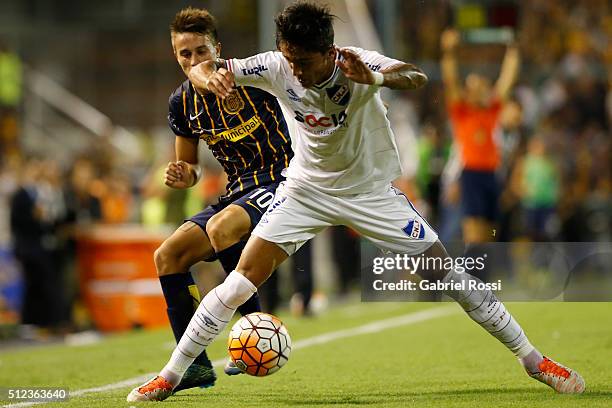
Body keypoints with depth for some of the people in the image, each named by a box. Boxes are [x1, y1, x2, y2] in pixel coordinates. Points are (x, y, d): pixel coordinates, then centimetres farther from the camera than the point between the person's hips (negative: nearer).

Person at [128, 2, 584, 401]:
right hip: (307, 188, 2)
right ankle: (170, 376, 0)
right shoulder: (278, 69, -20)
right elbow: (201, 68, -19)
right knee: (243, 279, -10)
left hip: (371, 190, -1)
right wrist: (211, 76, -44)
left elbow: (417, 77, -44)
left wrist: (376, 79, -66)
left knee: (447, 271, -4)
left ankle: (533, 359, 11)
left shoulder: (357, 63, -26)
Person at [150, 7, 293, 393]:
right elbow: (191, 165, 19)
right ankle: (196, 364, 2)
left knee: (220, 228, -34)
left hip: (279, 183, -7)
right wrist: (185, 176, -5)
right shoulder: (183, 103, 6)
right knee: (168, 256, -5)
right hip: (238, 190, 7)